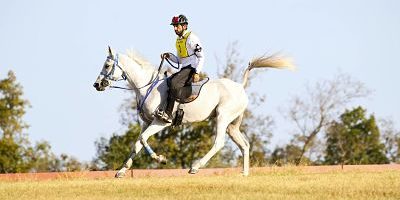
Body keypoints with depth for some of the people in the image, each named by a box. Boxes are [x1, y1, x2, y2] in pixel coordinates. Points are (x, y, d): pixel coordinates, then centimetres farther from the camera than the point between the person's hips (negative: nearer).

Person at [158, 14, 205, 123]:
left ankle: (168, 114, -38)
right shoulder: (178, 40, 19)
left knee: (174, 83, -31)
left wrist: (197, 73, -20)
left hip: (191, 69, -10)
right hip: (183, 69, 10)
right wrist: (169, 56, 7)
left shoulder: (191, 38, -8)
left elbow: (201, 56, -11)